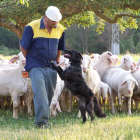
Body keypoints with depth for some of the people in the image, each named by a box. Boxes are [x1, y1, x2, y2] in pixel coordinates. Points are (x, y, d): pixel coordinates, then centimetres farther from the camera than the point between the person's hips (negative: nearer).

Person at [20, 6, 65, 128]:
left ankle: (44, 119, 19)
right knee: (40, 93, -15)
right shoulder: (32, 28, -12)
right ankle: (42, 121, -18)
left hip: (51, 67, 5)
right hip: (36, 67, -5)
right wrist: (32, 61, 7)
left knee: (49, 94, 7)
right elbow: (23, 47, -2)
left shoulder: (60, 29, 4)